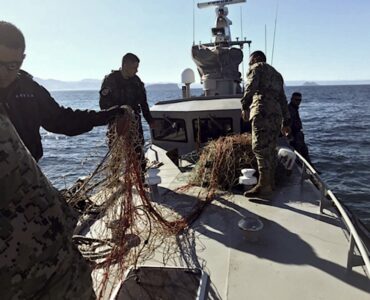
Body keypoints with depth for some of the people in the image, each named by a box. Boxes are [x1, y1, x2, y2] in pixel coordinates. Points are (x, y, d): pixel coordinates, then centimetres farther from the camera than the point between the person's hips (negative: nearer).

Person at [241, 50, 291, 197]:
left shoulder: (257, 67, 11)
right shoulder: (276, 74, 33)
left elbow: (251, 87, -11)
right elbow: (283, 99, 30)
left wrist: (245, 106, -22)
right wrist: (286, 121, 30)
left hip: (262, 112, -8)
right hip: (277, 113, 8)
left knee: (260, 147, -12)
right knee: (270, 149, 11)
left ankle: (264, 185, -15)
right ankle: (270, 182, 16)